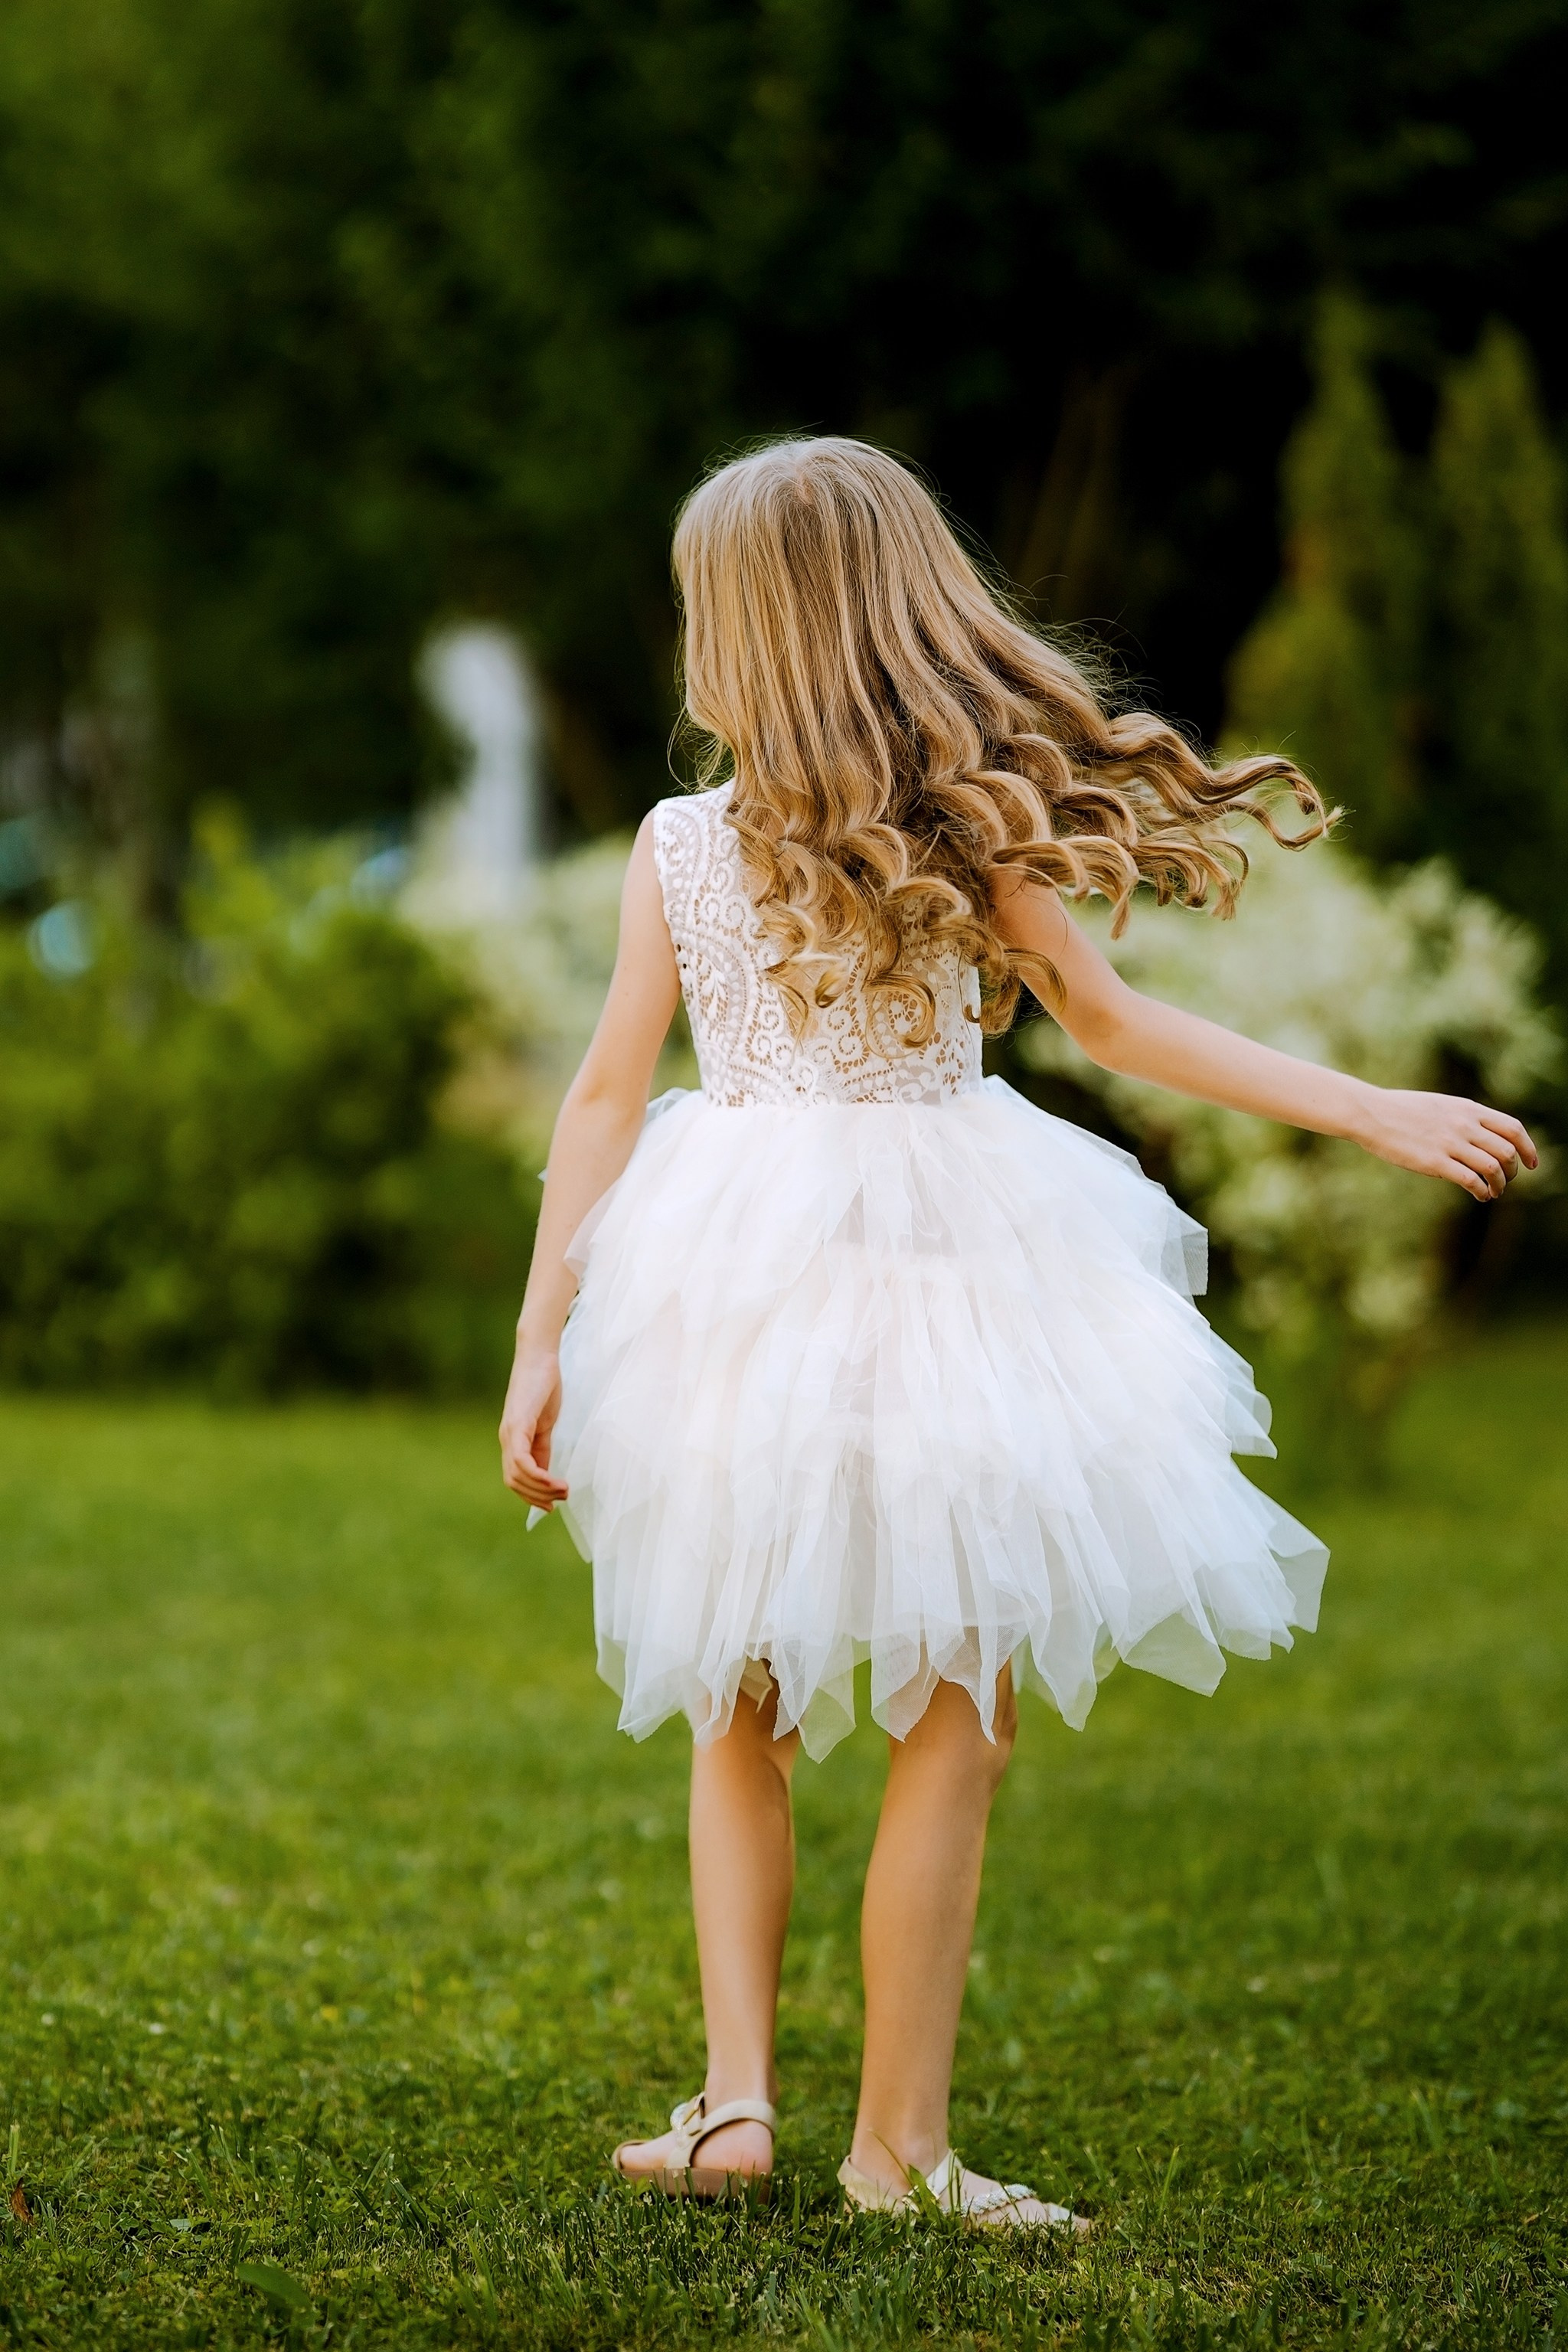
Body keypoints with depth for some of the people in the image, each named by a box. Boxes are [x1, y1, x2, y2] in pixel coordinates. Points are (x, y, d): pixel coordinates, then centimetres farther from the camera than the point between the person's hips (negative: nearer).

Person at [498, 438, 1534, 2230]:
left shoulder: (680, 840, 0)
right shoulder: (966, 825, -4)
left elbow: (606, 1096, 0)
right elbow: (1114, 1027, -3)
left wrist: (541, 1344, 5)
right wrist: (1368, 1109, 1)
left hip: (736, 1287, 2)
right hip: (936, 1280, -2)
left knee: (738, 1715, 18)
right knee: (950, 1730, 6)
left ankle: (736, 2095, 9)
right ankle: (898, 2140, 8)